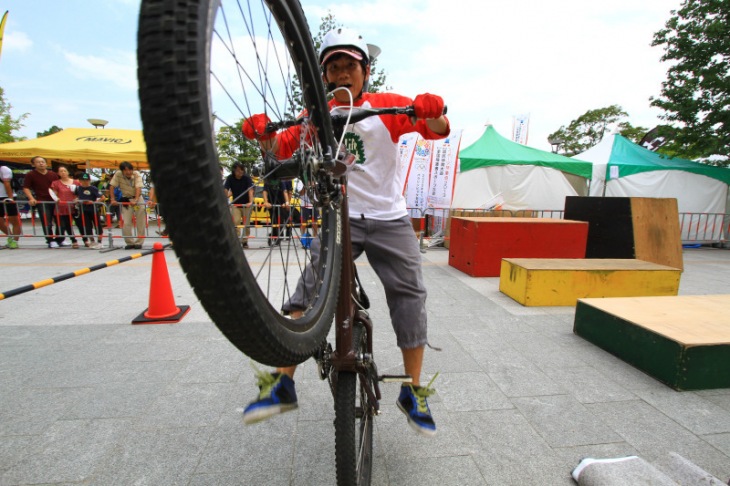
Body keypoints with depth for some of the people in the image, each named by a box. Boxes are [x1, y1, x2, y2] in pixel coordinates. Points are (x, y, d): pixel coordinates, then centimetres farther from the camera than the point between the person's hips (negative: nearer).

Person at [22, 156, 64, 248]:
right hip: (42, 202, -3)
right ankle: (51, 241, 4)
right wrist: (31, 198, -13)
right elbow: (26, 188, 1)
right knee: (47, 223, -6)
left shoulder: (53, 174, 10)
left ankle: (59, 239, 21)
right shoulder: (30, 175, 1)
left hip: (56, 201, 3)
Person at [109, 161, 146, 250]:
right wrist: (113, 199, -18)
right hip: (126, 200, 1)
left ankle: (138, 242, 8)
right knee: (126, 223, -4)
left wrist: (135, 200, -41)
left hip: (137, 198, -1)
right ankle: (130, 242, 10)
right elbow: (112, 187, -8)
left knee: (141, 222, -3)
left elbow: (138, 188, -27)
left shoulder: (137, 174, -16)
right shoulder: (118, 174, -11)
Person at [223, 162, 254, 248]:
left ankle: (244, 241, 20)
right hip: (235, 204, 1)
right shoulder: (230, 178, -7)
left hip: (246, 204, -1)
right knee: (236, 223, -11)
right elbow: (226, 190, -16)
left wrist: (251, 202, -38)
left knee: (246, 224, 4)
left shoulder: (247, 178, -12)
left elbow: (250, 190, -24)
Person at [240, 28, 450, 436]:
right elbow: (283, 148, 0)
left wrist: (433, 112, -31)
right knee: (309, 290, -12)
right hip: (339, 219, 1)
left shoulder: (388, 106, 2)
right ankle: (284, 383, 2)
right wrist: (264, 134, -22)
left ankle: (414, 392, 16)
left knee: (410, 297, -2)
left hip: (390, 219, 0)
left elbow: (437, 129, -8)